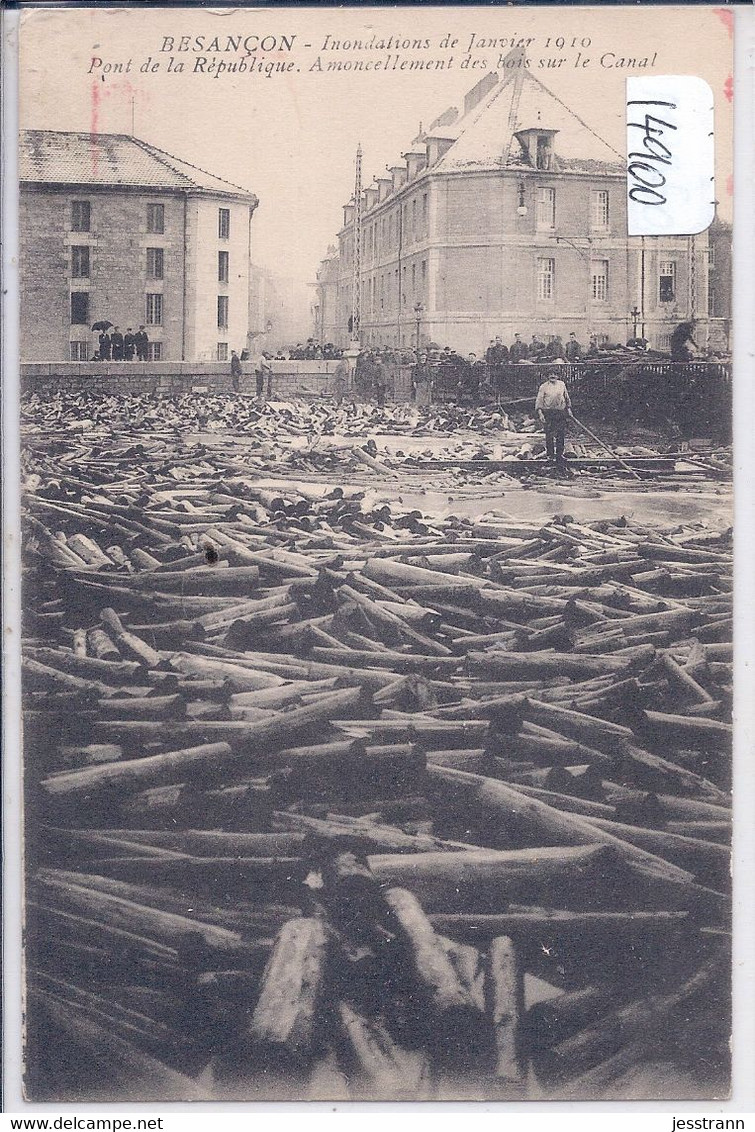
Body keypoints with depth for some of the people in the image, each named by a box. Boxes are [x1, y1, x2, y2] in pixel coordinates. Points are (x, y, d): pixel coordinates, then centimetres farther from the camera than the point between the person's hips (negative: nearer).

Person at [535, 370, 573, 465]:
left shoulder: (561, 385, 9)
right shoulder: (544, 387, -1)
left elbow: (567, 397, 20)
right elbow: (539, 400, -3)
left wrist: (569, 408, 18)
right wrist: (540, 413, -13)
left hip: (561, 412, 3)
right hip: (548, 413, -3)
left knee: (561, 434, 0)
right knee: (549, 435, -2)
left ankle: (559, 454, 9)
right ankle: (550, 454, 11)